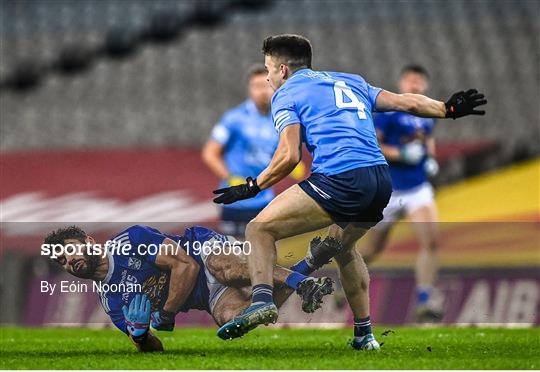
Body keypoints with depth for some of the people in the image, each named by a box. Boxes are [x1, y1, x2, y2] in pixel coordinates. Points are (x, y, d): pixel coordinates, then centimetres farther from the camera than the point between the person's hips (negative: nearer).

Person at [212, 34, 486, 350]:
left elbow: (289, 156, -3)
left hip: (340, 179, -7)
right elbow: (407, 102, 26)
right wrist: (449, 109, 38)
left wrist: (252, 187, 7)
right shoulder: (350, 82, 27)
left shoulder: (286, 94, 10)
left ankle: (262, 299, -24)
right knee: (342, 244, 33)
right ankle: (365, 334, 32)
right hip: (382, 180, 7)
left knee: (260, 229, 1)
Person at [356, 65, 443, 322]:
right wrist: (400, 154, -24)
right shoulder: (388, 112, -13)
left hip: (418, 189, 4)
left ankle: (423, 305, -14)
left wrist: (431, 158, 7)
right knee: (372, 249, 10)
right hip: (389, 190, -4)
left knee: (430, 242, -15)